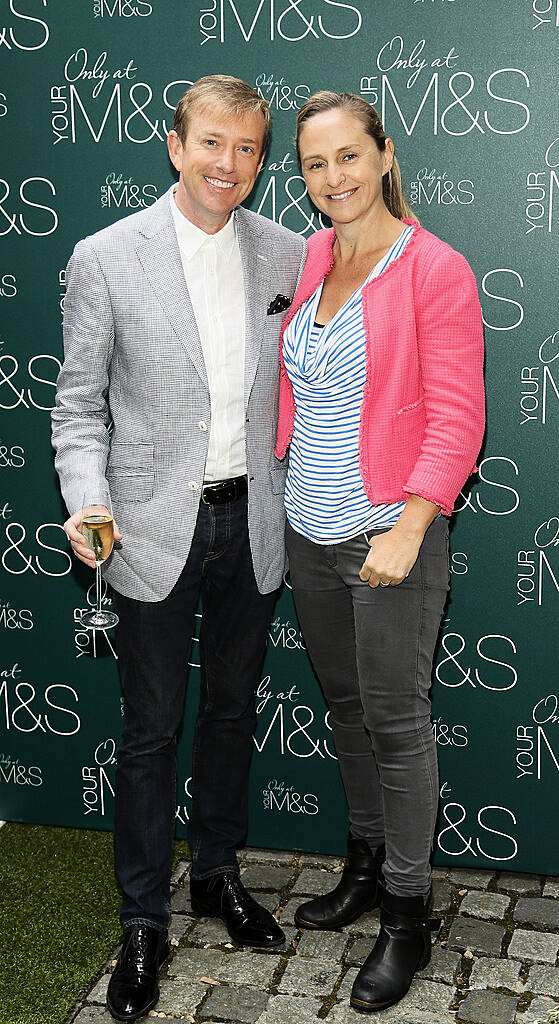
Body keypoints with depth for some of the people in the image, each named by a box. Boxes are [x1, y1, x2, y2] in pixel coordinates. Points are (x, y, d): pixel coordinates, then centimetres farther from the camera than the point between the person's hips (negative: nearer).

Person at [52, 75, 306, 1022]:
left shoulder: (287, 254, 0)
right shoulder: (105, 259, -8)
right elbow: (79, 401, -3)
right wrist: (88, 500, -17)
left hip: (255, 523, 3)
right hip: (158, 529, -3)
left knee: (231, 711, 18)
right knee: (150, 730, 6)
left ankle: (218, 873, 39)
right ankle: (143, 922, 24)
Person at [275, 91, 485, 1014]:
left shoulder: (436, 271, -11)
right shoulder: (309, 260, 8)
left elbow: (456, 419, -15)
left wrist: (407, 530, -22)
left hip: (390, 535, -6)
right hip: (309, 529, 6)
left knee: (395, 720, 2)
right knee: (345, 705, 17)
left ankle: (408, 918, 18)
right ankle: (366, 867, 36)